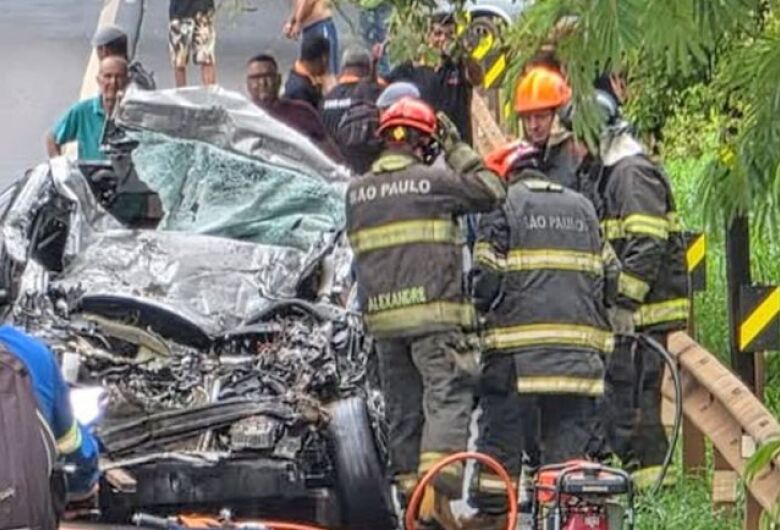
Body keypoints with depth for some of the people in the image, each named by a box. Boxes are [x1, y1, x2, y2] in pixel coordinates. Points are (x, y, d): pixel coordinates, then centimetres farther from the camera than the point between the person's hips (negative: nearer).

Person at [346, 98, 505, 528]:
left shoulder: (356, 191, 13)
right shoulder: (435, 181, -3)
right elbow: (491, 194, 7)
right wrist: (457, 150, 14)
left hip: (381, 316, 5)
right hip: (433, 311, -5)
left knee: (402, 407, 10)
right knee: (447, 396, -11)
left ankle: (409, 482, 10)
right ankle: (439, 474, -29)